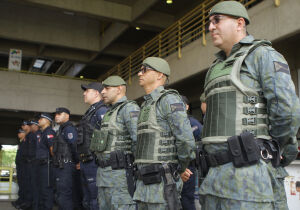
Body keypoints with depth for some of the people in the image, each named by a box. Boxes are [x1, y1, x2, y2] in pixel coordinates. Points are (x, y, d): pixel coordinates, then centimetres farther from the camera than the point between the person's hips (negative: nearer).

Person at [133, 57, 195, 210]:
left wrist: (181, 169, -4)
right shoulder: (146, 106, 20)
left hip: (163, 183, -9)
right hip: (145, 184, 9)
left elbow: (186, 141, -19)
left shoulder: (169, 99, -10)